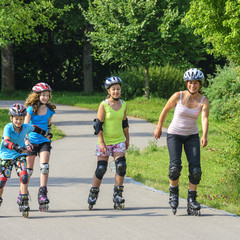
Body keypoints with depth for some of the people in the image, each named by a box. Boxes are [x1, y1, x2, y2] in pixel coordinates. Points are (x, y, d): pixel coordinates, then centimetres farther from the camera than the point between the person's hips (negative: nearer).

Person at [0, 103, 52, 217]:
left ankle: (23, 203, -10)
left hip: (20, 156, 2)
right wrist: (16, 147, -53)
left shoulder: (25, 127, -9)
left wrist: (45, 133, 30)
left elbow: (34, 128, 15)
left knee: (24, 177, -18)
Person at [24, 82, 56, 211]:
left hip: (44, 142, 2)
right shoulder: (31, 109, -8)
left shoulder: (50, 110, 3)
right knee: (28, 169, 3)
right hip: (32, 142, -2)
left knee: (44, 166, -16)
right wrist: (27, 141, -26)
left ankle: (43, 193, -13)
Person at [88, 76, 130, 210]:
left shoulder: (123, 105, 5)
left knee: (121, 166, -13)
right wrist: (101, 142, -14)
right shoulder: (104, 105, -8)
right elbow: (99, 125, -8)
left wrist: (127, 139, 21)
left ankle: (118, 194, -5)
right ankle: (93, 194, 13)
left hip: (119, 141, 3)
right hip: (105, 141, -3)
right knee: (101, 168, -2)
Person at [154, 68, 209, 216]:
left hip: (192, 136, 2)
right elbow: (165, 111, 2)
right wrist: (159, 128, 12)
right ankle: (174, 192, 7)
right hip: (174, 135, -2)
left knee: (196, 169, -12)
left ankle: (192, 199, 4)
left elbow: (205, 119, -26)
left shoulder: (204, 101, -10)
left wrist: (204, 136, -43)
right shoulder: (178, 96, -13)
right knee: (175, 166, -19)